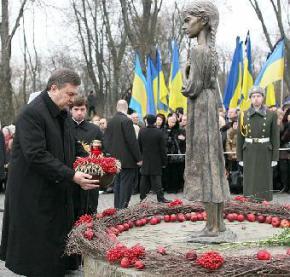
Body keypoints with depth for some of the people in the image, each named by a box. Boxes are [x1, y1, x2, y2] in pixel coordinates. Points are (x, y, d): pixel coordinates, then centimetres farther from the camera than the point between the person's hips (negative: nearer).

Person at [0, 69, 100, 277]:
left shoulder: (62, 114, 12)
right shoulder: (31, 114, -17)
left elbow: (73, 146, 24)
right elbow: (36, 155, -25)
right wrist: (72, 176, -26)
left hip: (57, 193, 8)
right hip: (34, 195, -8)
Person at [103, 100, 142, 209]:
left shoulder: (110, 122, 9)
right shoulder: (127, 121, -14)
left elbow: (106, 141, 12)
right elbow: (132, 141, -16)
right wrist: (138, 158, -10)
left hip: (115, 159, 7)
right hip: (127, 160, -7)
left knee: (117, 185, 13)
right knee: (126, 185, -5)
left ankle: (117, 208, 17)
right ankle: (123, 208, -8)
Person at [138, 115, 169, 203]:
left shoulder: (141, 131, -3)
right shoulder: (159, 132, -10)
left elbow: (139, 146, 3)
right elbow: (162, 148, -7)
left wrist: (139, 158, 14)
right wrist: (164, 161, 0)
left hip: (145, 160, 3)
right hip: (156, 161, -2)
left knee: (144, 179, 9)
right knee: (156, 179, -2)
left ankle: (143, 197, 13)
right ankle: (160, 197, -3)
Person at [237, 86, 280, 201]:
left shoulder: (271, 115, 0)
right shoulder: (243, 115, 3)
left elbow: (275, 137, 0)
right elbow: (240, 138, 5)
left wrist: (275, 158, -4)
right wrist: (240, 157, 2)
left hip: (265, 153, -1)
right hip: (249, 153, 1)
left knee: (265, 182, 2)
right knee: (249, 183, 3)